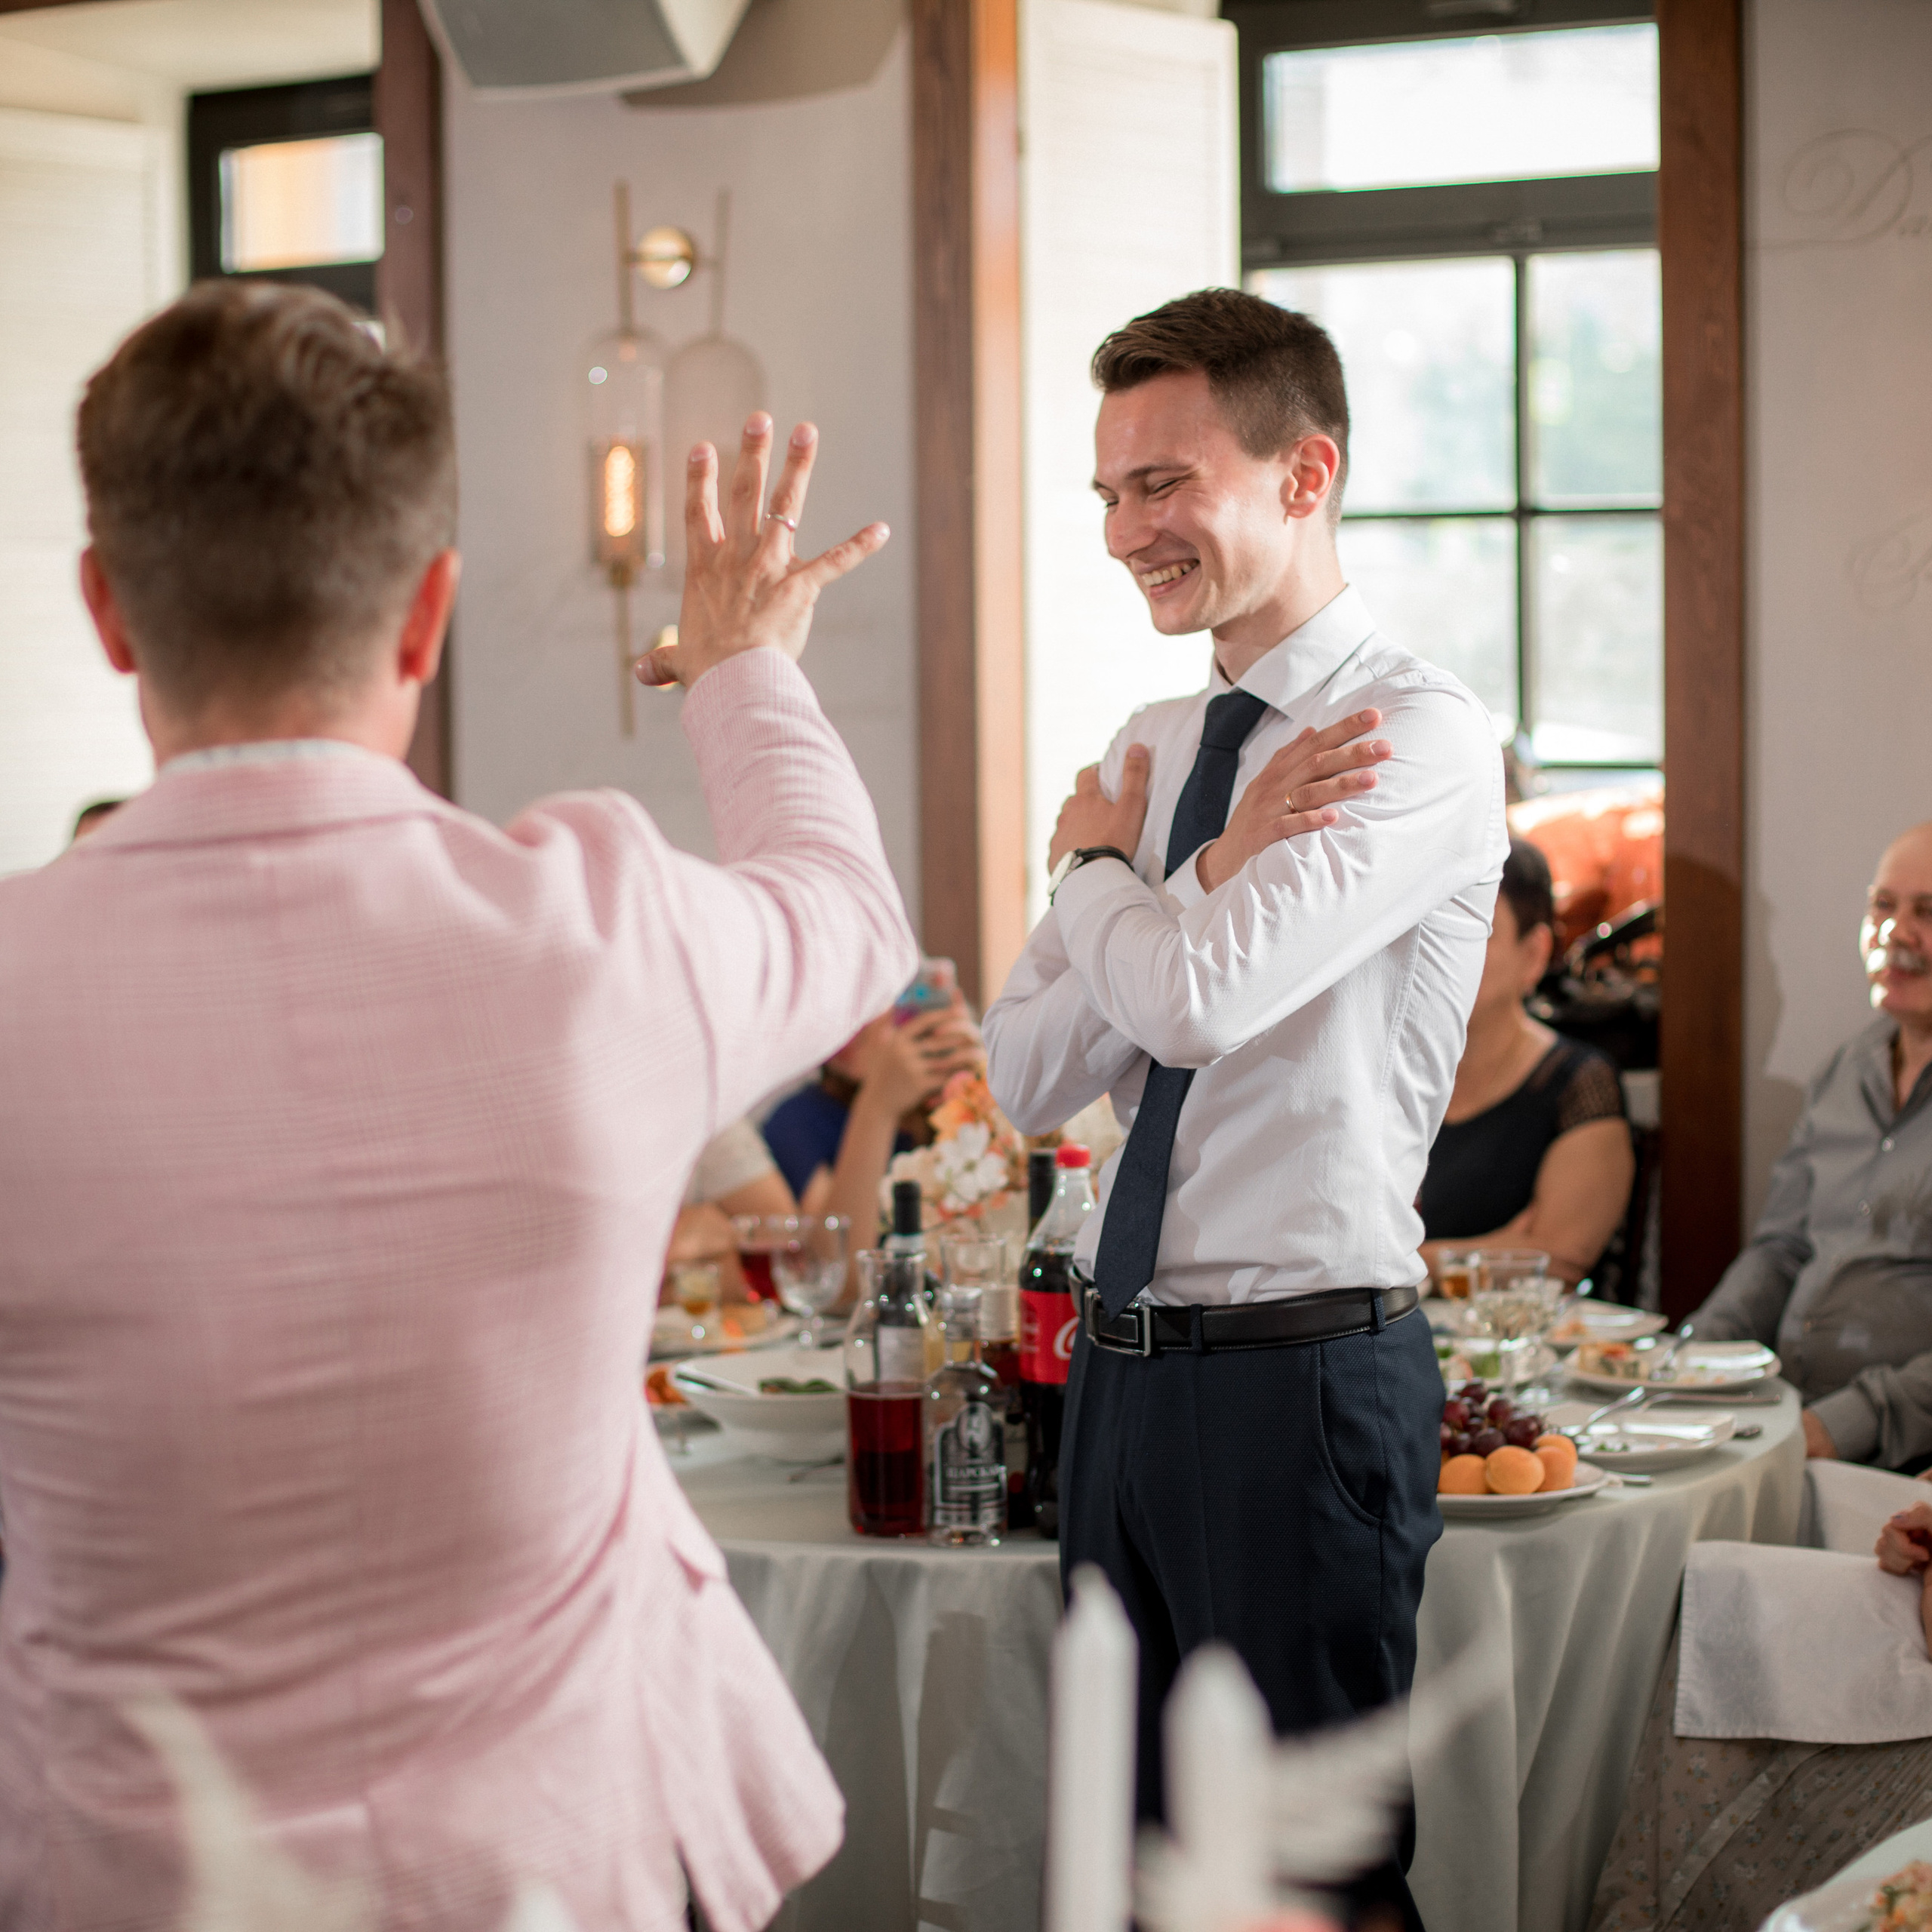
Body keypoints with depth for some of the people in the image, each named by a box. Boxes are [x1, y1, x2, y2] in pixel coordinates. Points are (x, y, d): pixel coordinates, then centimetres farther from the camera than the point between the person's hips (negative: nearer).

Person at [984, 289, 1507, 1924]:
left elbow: (1195, 993, -25)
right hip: (1125, 1364, 8)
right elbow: (1029, 1079, 5)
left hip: (1306, 1373, -8)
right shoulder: (1154, 747, 12)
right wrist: (1216, 866, -9)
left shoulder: (1422, 739, -12)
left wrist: (1099, 868, -3)